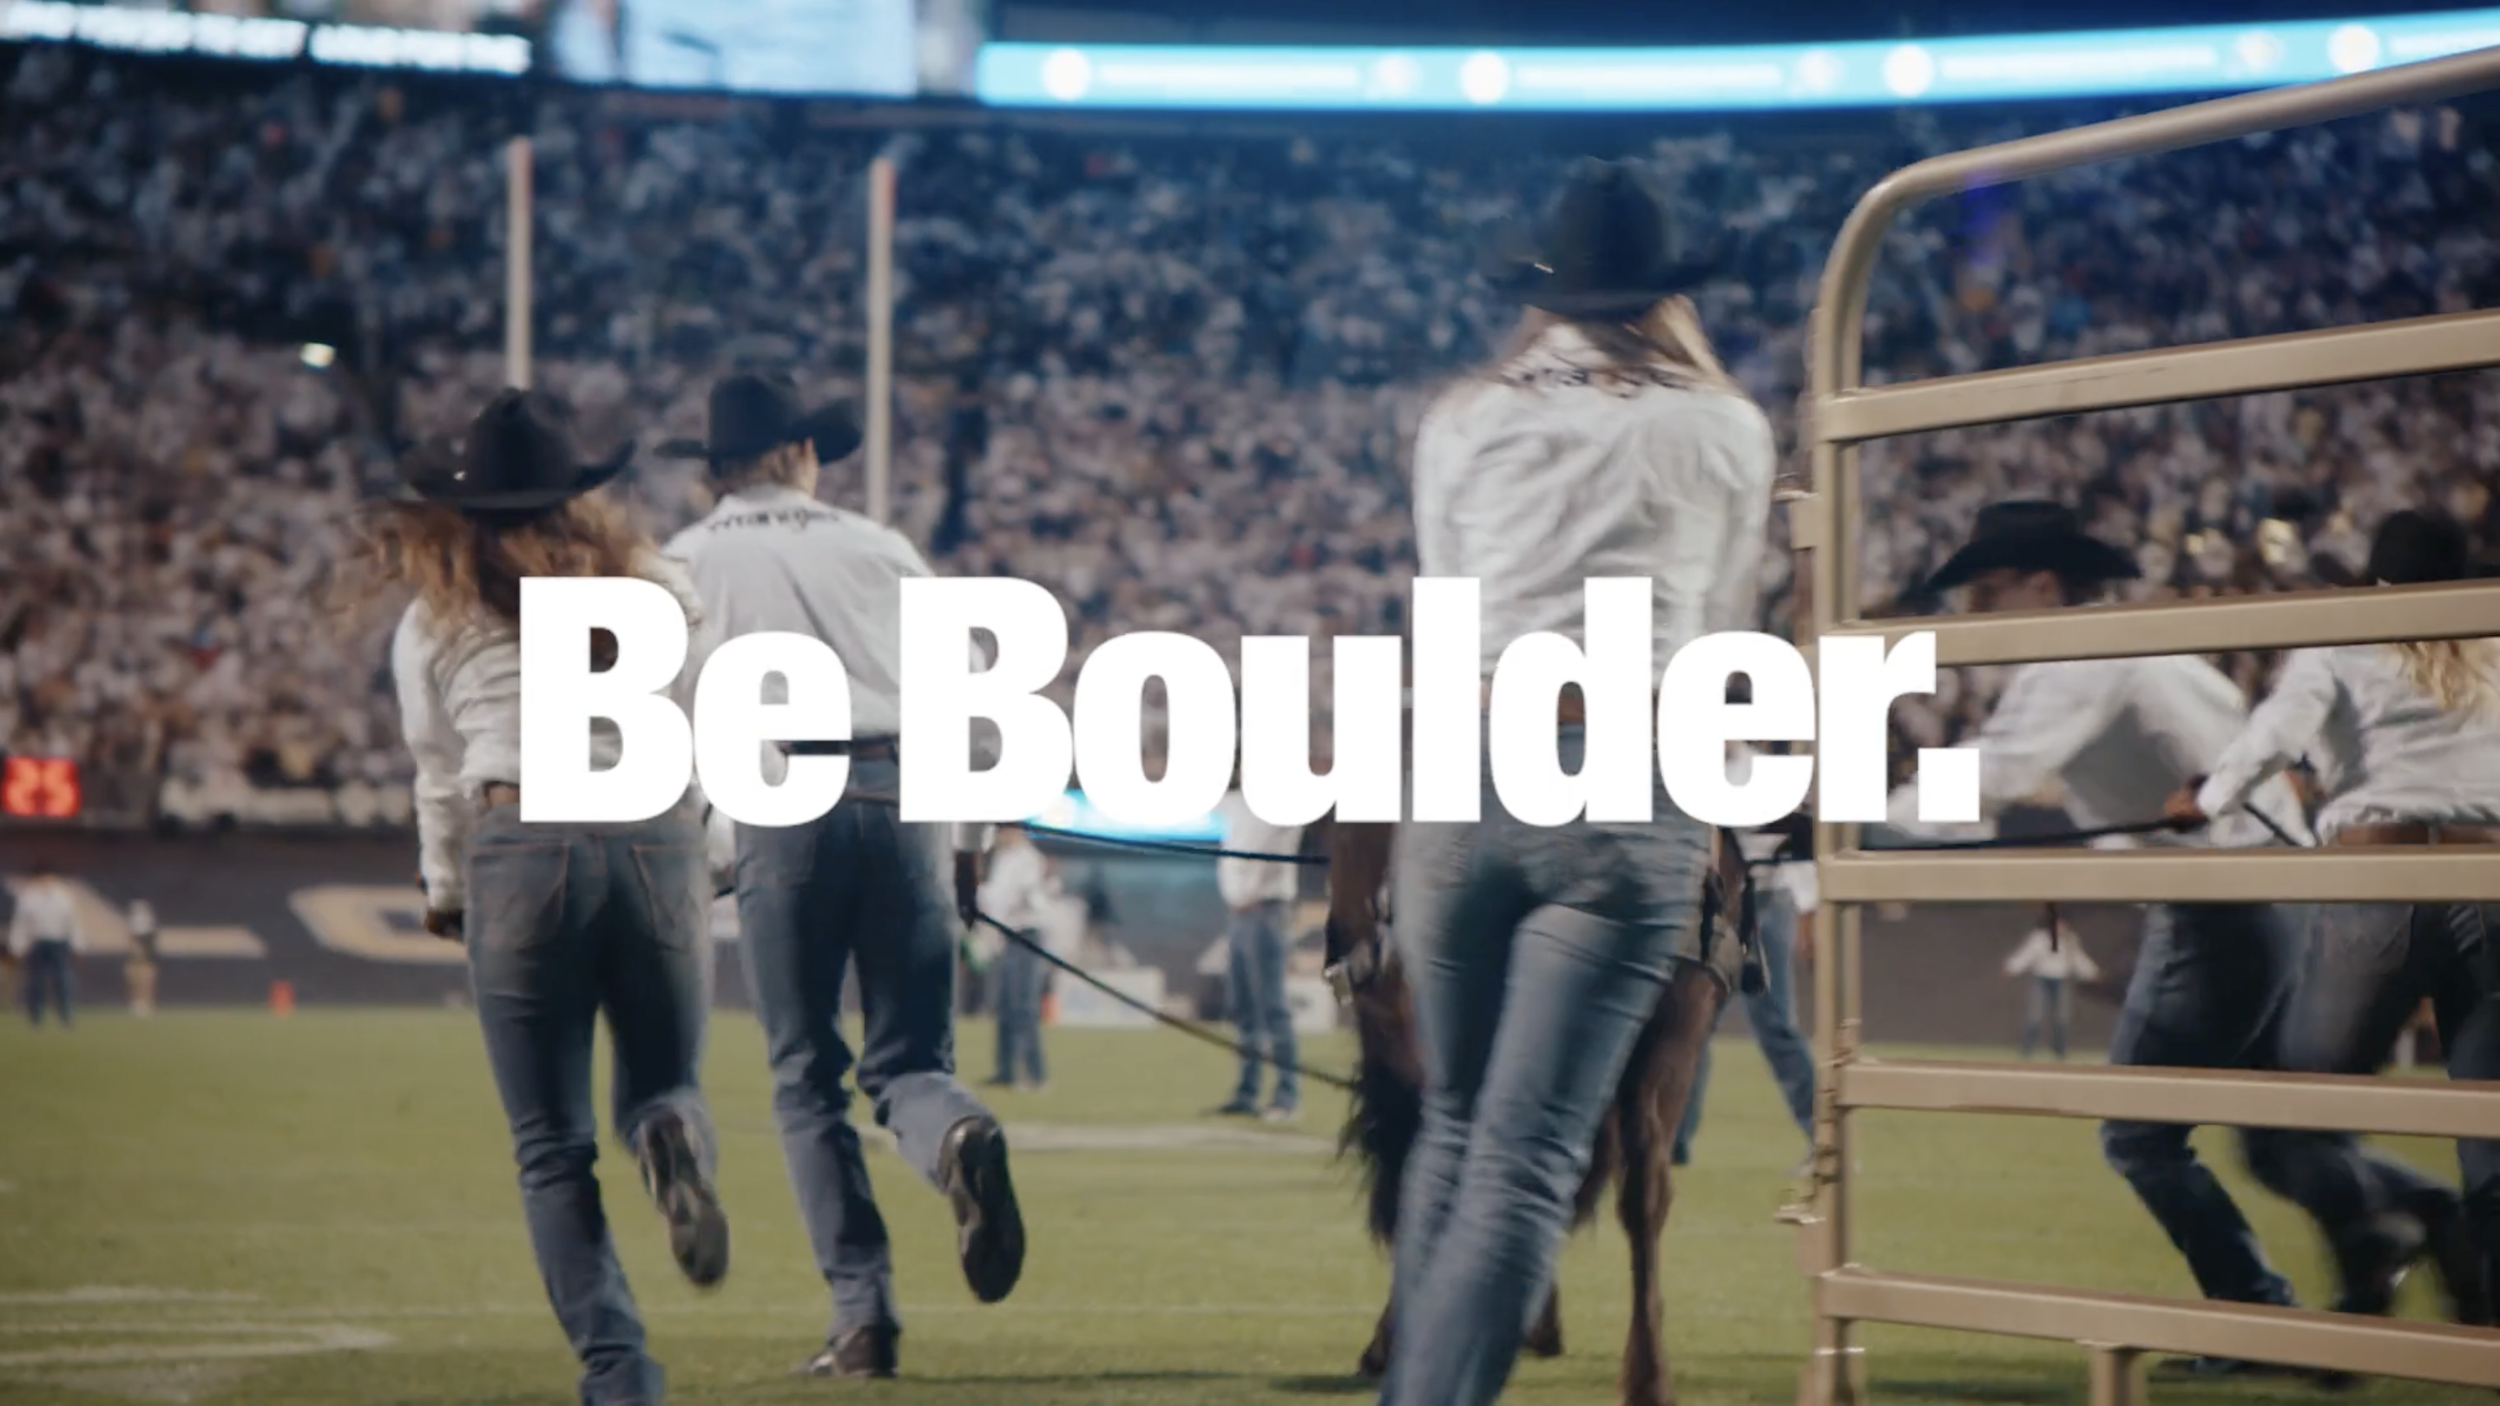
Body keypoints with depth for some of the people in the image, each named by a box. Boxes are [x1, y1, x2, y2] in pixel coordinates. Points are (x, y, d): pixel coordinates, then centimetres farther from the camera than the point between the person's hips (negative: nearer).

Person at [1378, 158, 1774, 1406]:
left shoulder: (1458, 425, 13)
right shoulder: (1728, 432, 10)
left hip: (1460, 773, 2)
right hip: (1629, 781, -2)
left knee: (1455, 1125, 18)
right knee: (1527, 1158, -7)